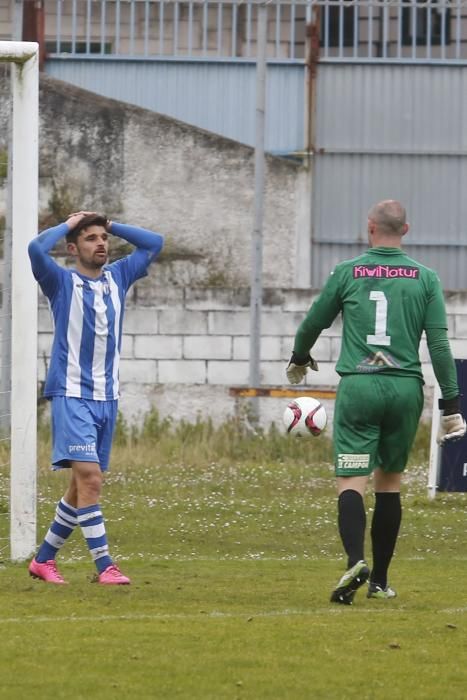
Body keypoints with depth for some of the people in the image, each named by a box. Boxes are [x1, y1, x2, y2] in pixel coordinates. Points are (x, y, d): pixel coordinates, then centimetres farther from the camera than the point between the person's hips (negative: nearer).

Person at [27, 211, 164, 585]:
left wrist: (111, 225, 10)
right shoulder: (62, 282, -4)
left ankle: (44, 558, 22)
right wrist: (68, 225, -5)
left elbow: (154, 242, 18)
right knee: (89, 477, -17)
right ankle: (105, 565, -19)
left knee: (85, 485, 9)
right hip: (72, 395, -6)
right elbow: (37, 249, -21)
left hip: (107, 396, 6)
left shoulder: (118, 277, 12)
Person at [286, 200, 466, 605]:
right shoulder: (425, 278, 4)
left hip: (358, 387, -2)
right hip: (406, 388, 2)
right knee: (390, 480, 15)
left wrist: (299, 358, 37)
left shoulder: (347, 273, 3)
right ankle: (380, 581, 18)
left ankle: (356, 562, -30)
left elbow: (313, 324, 15)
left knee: (351, 481, -5)